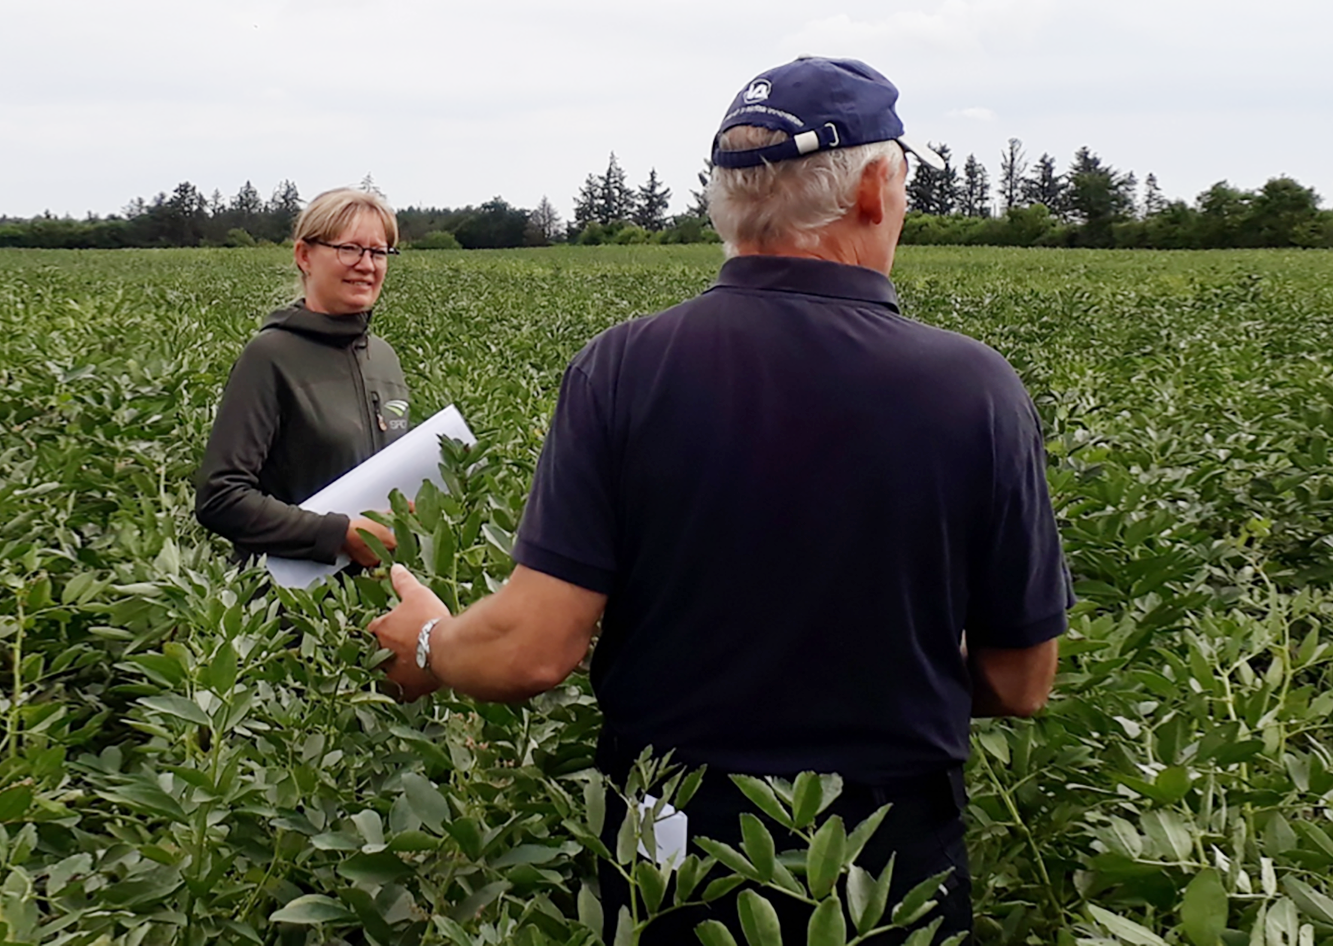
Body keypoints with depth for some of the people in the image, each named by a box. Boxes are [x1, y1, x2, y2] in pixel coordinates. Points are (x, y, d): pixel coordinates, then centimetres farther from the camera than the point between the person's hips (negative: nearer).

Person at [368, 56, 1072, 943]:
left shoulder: (623, 368, -14)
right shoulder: (975, 388, -13)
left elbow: (533, 650, -16)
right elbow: (1019, 686, -5)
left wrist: (427, 647, 6)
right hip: (889, 856, 0)